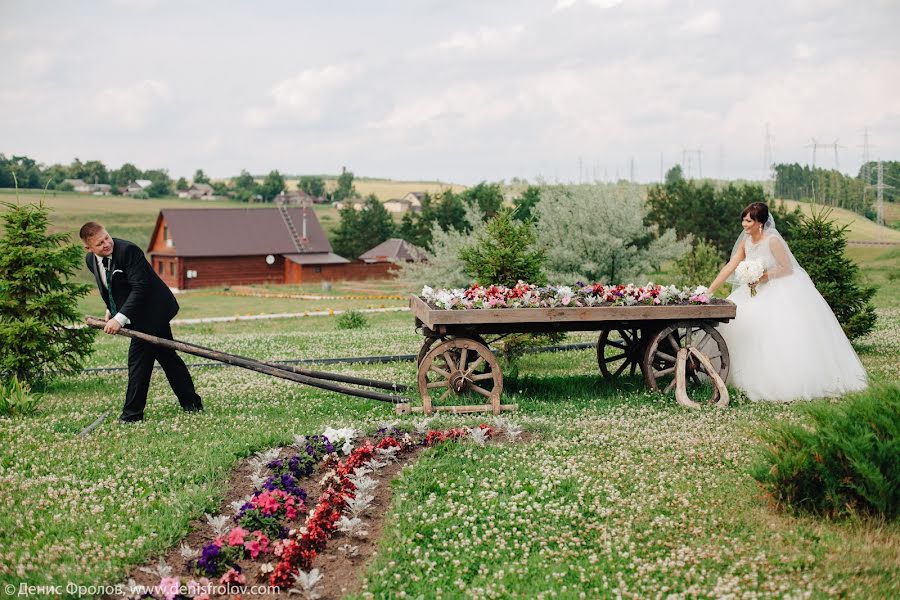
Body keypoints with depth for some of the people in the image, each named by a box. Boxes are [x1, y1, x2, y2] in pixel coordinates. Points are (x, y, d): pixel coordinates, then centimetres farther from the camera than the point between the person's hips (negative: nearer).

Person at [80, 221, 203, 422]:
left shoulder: (127, 250, -23)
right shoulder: (91, 260, 2)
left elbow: (139, 288, -28)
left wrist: (120, 318, -31)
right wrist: (111, 312, 5)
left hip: (152, 311, -9)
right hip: (140, 314, 9)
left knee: (138, 359, -7)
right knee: (167, 356, 15)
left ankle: (132, 413, 2)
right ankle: (191, 402, 25)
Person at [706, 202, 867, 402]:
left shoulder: (773, 241, -18)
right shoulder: (745, 241, 2)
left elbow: (788, 269, -14)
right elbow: (729, 267, 1)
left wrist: (765, 276, -23)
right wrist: (709, 291, -5)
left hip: (784, 291, -7)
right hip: (760, 292, 7)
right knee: (737, 319, -5)